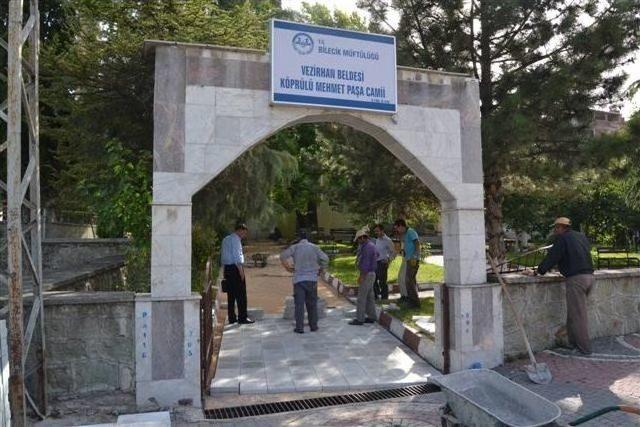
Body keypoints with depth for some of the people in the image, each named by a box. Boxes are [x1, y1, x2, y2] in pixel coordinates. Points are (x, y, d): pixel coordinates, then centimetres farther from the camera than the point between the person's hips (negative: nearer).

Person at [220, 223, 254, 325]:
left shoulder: (225, 239, 19)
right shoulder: (235, 239, -9)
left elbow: (222, 256, 20)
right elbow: (237, 255, -17)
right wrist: (241, 271, -17)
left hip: (227, 268, 9)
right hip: (235, 268, -9)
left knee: (231, 294, 10)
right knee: (241, 294, -4)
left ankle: (232, 318, 13)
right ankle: (242, 317, -3)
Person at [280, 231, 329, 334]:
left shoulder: (295, 247, 1)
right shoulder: (314, 247, 5)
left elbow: (283, 256, -11)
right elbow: (325, 258, -4)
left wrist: (287, 267, 2)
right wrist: (320, 269, 8)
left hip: (298, 279, -1)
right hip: (312, 279, 1)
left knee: (299, 304, 1)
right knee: (312, 303, 11)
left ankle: (299, 327, 0)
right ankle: (313, 326, 15)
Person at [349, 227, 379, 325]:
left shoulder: (367, 246, -18)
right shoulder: (371, 245, 13)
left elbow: (366, 263, -22)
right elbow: (377, 254, 35)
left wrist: (361, 276, -22)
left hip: (367, 274, -10)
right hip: (370, 273, 10)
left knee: (361, 297, -7)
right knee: (369, 296, 13)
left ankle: (359, 319, -3)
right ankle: (371, 317, 17)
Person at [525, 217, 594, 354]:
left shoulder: (562, 238, -6)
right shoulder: (581, 236, 17)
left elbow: (551, 257, -8)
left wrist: (536, 272, -1)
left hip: (576, 278, -8)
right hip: (589, 276, 8)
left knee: (578, 315, -1)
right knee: (575, 312, 17)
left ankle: (584, 347, 3)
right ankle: (573, 342, 21)